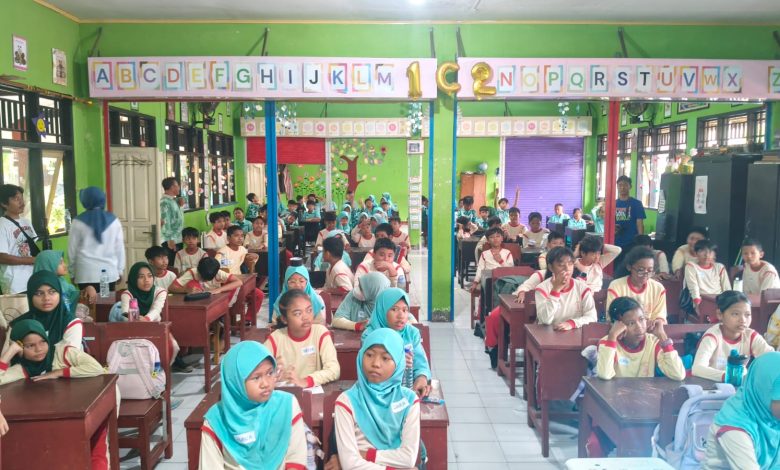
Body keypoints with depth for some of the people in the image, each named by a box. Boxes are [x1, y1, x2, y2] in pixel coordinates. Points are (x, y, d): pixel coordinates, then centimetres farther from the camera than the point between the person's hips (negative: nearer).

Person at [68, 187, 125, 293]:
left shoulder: (78, 222, -1)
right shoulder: (113, 220, 2)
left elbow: (72, 250, 4)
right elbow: (119, 248, 6)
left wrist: (72, 273, 14)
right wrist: (120, 270, 14)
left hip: (86, 273, -1)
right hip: (109, 272, 1)